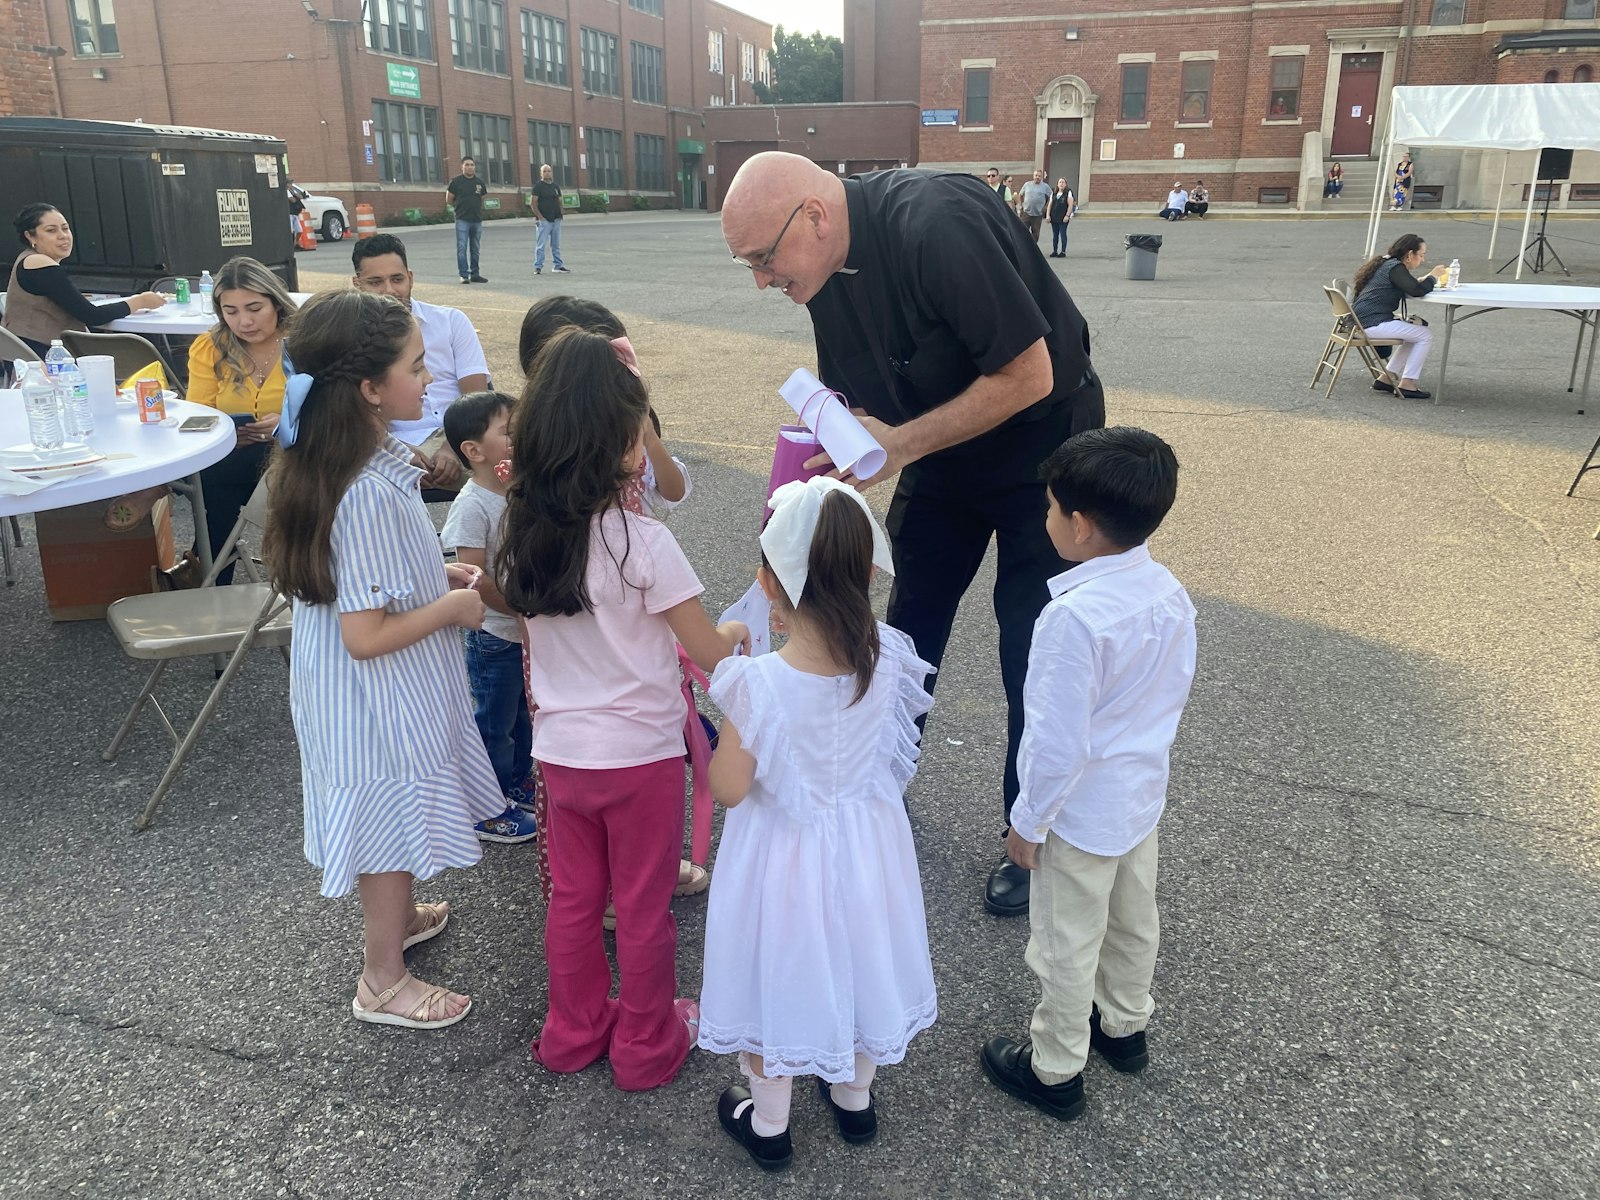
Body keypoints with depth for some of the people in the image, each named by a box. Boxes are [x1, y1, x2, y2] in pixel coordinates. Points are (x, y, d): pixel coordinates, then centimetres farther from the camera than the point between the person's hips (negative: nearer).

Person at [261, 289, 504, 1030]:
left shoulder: (334, 461, -2)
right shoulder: (370, 495, -32)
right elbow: (367, 636, -30)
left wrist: (437, 574, 5)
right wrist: (453, 607, -16)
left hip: (368, 694, 9)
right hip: (381, 700, -9)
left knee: (391, 821, 28)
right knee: (395, 821, 11)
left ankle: (396, 916, 53)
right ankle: (384, 981, 32)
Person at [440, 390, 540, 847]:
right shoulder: (472, 505, -21)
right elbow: (474, 578, -24)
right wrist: (522, 608, -22)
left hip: (530, 633, 7)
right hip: (495, 638, -7)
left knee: (525, 716, 21)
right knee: (494, 723, 7)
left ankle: (518, 785, 41)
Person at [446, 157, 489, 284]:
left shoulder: (480, 183, 9)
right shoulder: (456, 182, -1)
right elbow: (448, 200, 5)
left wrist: (474, 206, 8)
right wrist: (461, 205, 7)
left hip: (477, 220, 4)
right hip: (462, 220, -4)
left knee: (475, 249, 9)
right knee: (462, 248, -8)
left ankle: (475, 274, 16)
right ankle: (463, 275, -7)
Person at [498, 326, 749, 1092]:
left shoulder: (522, 538, -4)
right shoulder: (642, 543, -22)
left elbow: (533, 649, 6)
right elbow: (709, 654, -16)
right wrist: (732, 635, 6)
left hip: (559, 751, 5)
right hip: (641, 753, -5)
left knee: (573, 898, 21)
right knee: (644, 907, 13)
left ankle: (573, 1031, 37)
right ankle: (646, 1045, 30)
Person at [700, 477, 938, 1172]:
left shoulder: (760, 683, -32)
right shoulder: (888, 657, -18)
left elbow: (726, 789, -19)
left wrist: (734, 682, -9)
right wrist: (807, 635, 3)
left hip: (784, 852, -4)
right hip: (866, 839, 4)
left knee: (779, 973, 19)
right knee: (856, 959, 27)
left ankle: (768, 1123, 42)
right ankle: (855, 1097, 51)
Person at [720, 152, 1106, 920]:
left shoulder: (937, 224, -32)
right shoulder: (828, 262, -7)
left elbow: (1030, 374, -31)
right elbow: (848, 396, 5)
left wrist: (900, 445, -27)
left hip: (1040, 446, -7)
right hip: (938, 454, 7)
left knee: (1032, 657, 0)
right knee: (908, 634, 14)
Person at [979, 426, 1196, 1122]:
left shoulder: (1074, 617, -33)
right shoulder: (1169, 593, -9)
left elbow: (1058, 742, -27)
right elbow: (1175, 692, 5)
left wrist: (1028, 823, -14)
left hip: (1081, 810, -8)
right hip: (1143, 793, 8)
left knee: (1067, 942, 13)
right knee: (1132, 919, 27)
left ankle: (1055, 1070, 33)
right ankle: (1124, 1025, 51)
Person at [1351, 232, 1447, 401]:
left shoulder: (1387, 264, 18)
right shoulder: (1395, 267, -12)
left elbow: (1408, 290, 26)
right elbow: (1417, 291, -19)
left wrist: (1424, 279, 12)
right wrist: (1433, 276, -2)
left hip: (1364, 321, 10)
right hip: (1372, 323, -10)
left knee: (1415, 331, 24)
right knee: (1425, 335, -5)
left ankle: (1386, 378, 19)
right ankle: (1407, 384, -3)